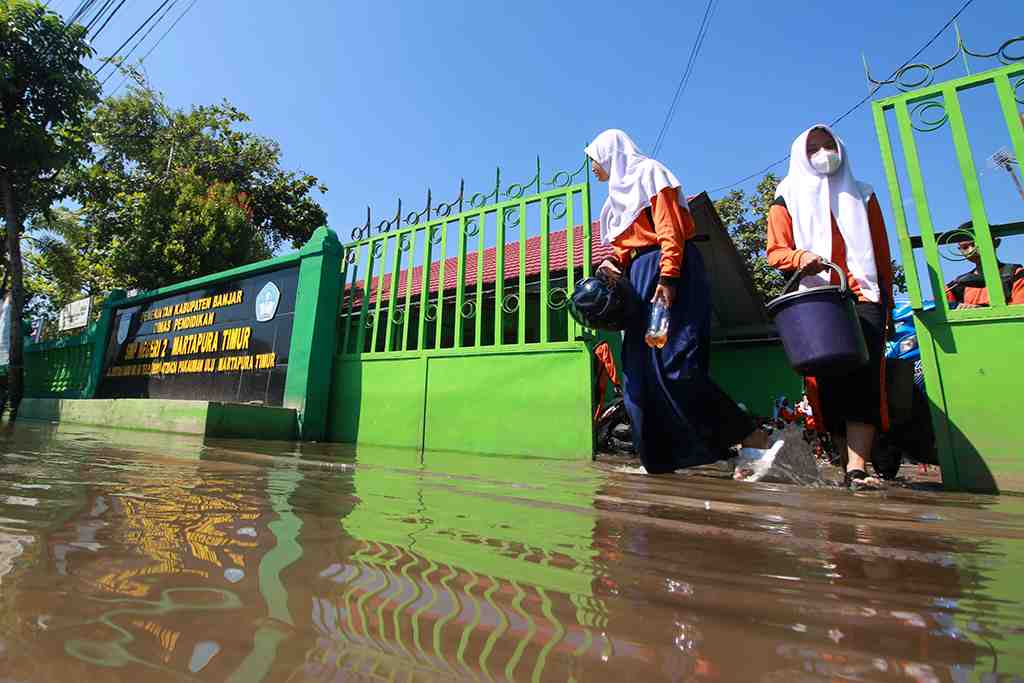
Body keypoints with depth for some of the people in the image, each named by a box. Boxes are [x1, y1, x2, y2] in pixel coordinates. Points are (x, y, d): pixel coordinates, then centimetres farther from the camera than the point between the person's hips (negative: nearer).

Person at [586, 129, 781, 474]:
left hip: (668, 272, -9)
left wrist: (666, 278, -22)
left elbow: (671, 231, -10)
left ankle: (756, 440, -13)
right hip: (639, 277, 9)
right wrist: (613, 262, -1)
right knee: (640, 367, 1)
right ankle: (660, 456, 5)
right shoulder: (619, 193, 28)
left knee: (672, 362, -20)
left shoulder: (647, 173, 4)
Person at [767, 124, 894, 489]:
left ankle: (856, 468, -16)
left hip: (863, 298, 2)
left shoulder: (862, 195, 23)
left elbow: (882, 253, 21)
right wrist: (801, 258, -18)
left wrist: (888, 301, 16)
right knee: (826, 380, -5)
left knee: (863, 377, -13)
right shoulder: (788, 199, 15)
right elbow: (775, 251, 4)